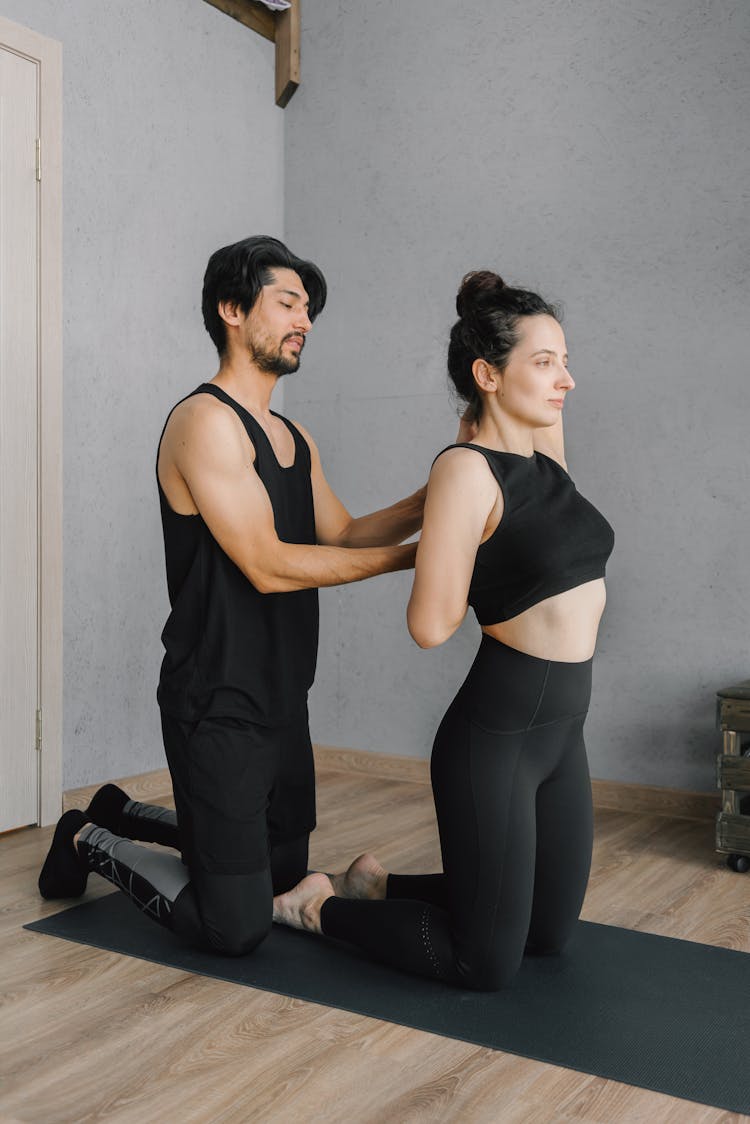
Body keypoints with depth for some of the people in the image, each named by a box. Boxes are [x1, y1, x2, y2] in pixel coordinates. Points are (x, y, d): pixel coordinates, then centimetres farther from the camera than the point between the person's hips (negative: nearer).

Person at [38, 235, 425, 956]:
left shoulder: (294, 438, 13)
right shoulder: (205, 420, -16)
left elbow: (342, 535, 8)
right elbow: (268, 565, -22)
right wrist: (406, 557, -21)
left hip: (283, 700, 9)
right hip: (219, 707, -9)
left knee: (285, 874, 22)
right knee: (237, 928, -4)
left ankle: (123, 815, 36)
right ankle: (93, 843, 19)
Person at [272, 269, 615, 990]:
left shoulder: (544, 456, 5)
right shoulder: (467, 471, -18)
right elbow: (432, 625, -21)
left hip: (561, 731, 8)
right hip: (495, 735, -8)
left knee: (547, 934, 21)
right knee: (485, 965, 4)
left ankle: (378, 883, 34)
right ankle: (320, 906, 22)